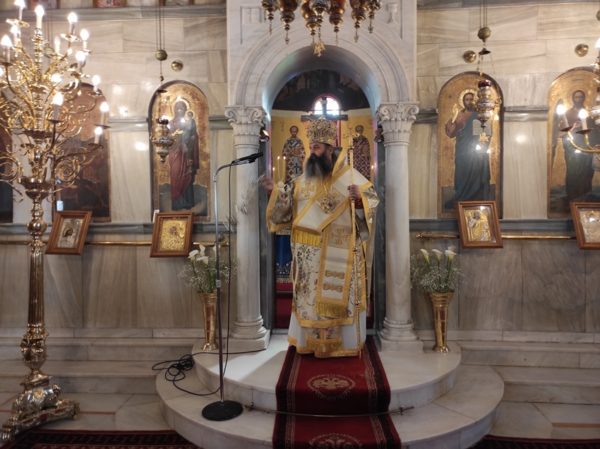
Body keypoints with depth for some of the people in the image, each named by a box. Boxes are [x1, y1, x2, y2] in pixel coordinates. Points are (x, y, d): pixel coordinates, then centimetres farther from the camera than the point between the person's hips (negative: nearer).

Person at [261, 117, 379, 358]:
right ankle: (311, 341, 24)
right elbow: (288, 205, 12)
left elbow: (372, 201, -5)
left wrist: (359, 198, -26)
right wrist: (275, 191, -4)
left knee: (339, 295, 3)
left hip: (339, 252, -4)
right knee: (310, 295, 10)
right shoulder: (304, 178, 9)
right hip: (310, 252, 4)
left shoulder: (350, 175, -3)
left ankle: (343, 343, 17)